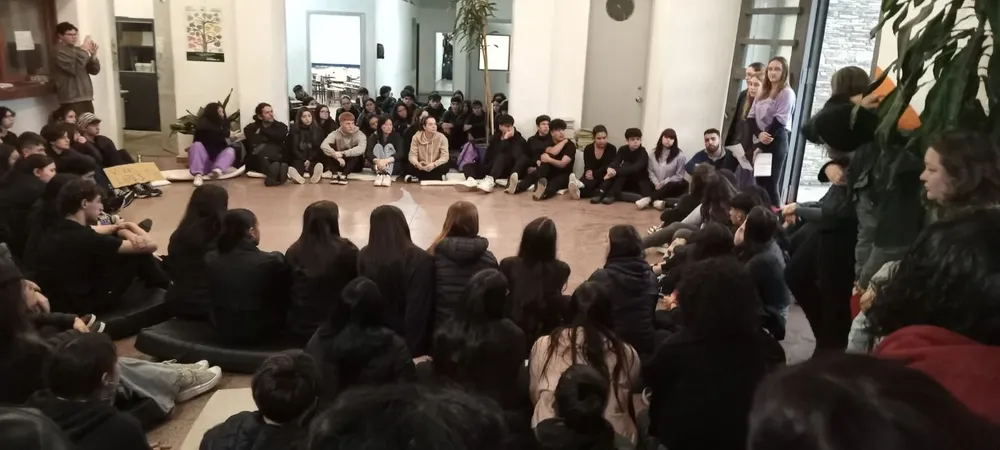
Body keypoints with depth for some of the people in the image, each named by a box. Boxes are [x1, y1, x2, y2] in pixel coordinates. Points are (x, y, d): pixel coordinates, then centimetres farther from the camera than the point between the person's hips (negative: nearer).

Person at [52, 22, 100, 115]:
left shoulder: (77, 50, 19)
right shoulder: (58, 51, -4)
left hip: (86, 98, 7)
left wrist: (93, 55, -2)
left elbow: (94, 70, 15)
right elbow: (75, 69, -18)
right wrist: (84, 51, -13)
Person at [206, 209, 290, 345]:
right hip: (262, 331, -4)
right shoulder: (272, 261, -24)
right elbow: (285, 297, -9)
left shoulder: (210, 259, -11)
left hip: (224, 330, 5)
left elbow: (214, 296, 5)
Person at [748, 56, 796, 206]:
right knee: (760, 184, 5)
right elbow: (751, 117, 7)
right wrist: (759, 134, -13)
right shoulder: (763, 92, 16)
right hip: (761, 141, 6)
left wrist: (762, 146, -11)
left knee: (770, 184, -8)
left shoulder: (787, 92, -4)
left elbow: (779, 121, -12)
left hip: (776, 142, -6)